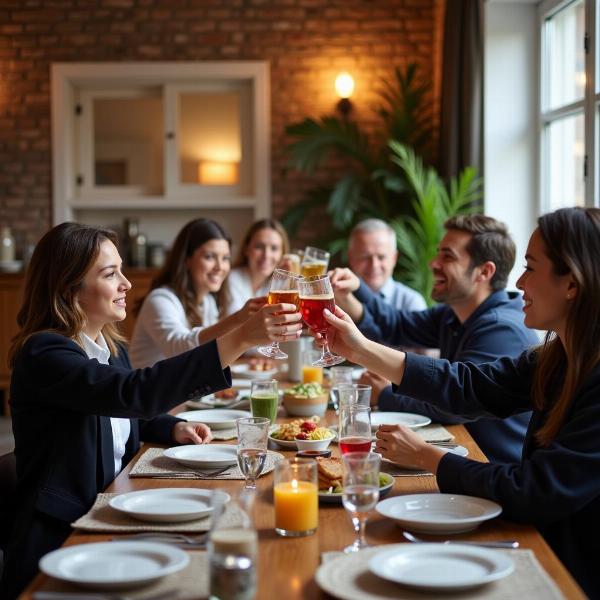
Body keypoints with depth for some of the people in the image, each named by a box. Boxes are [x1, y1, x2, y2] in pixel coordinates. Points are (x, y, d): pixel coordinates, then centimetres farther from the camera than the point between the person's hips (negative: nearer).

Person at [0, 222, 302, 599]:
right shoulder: (44, 354, -18)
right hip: (61, 538, -8)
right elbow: (132, 394, -34)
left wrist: (174, 428, 6)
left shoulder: (110, 348, 10)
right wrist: (240, 339, -37)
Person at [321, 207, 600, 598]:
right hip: (546, 553, 7)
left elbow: (535, 493, -24)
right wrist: (361, 350, 1)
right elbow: (470, 385, 4)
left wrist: (426, 457, -12)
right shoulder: (558, 359, 2)